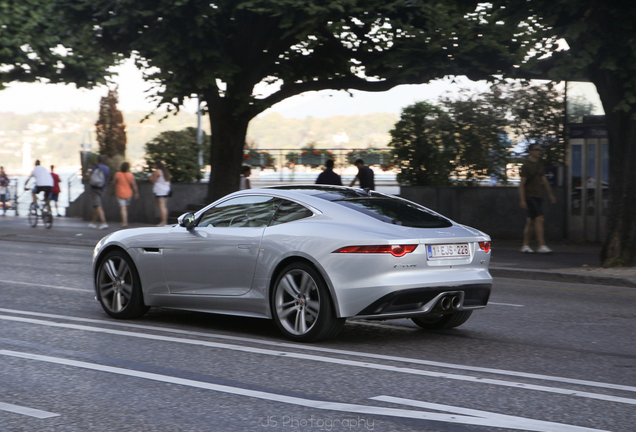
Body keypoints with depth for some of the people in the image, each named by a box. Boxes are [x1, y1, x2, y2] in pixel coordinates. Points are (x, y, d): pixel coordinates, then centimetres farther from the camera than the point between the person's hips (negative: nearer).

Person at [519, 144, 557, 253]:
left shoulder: (539, 165, 15)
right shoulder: (526, 165, -8)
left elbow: (544, 180, 24)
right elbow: (522, 184, -11)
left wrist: (551, 194, 23)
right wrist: (522, 200, -16)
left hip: (538, 197, 8)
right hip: (530, 197, -8)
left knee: (531, 221, 10)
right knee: (539, 219, -16)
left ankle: (525, 245, 16)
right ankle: (542, 245, -18)